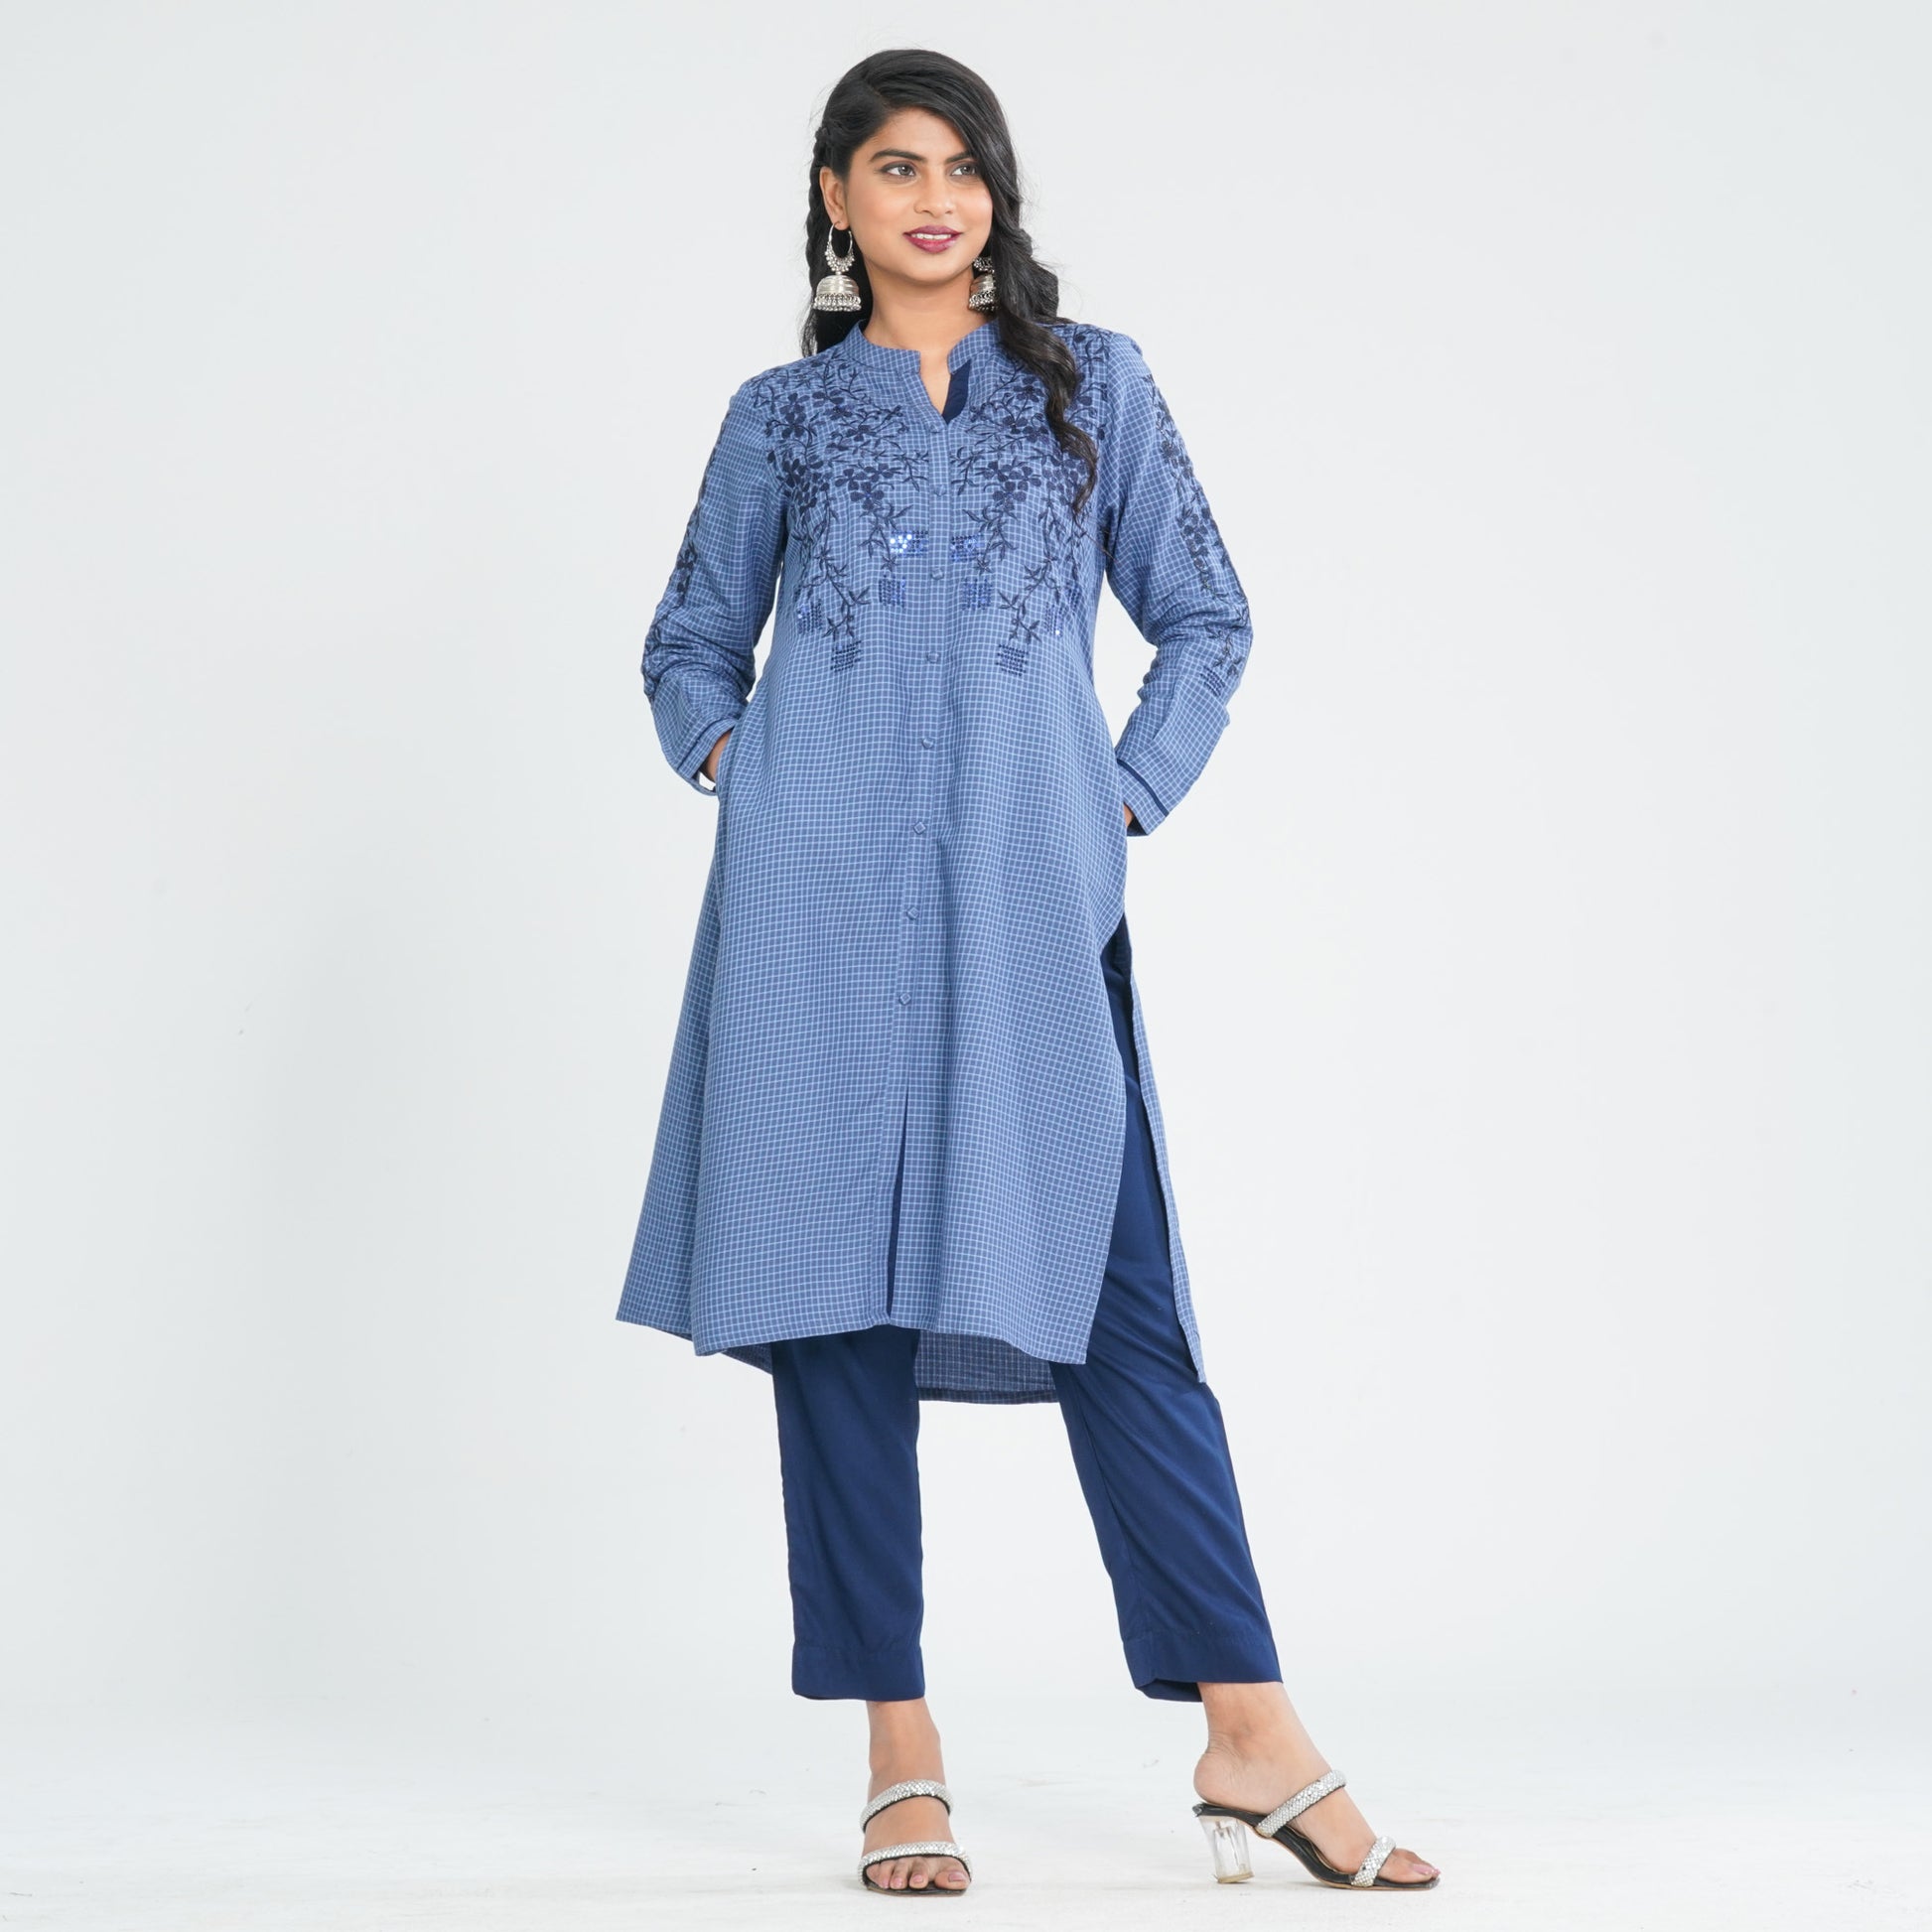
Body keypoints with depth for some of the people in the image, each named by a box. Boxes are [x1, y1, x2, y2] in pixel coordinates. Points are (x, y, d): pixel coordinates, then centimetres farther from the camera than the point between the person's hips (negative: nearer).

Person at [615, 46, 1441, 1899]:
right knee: (838, 1291, -1)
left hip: (1028, 895, 0)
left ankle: (1249, 1739, -1)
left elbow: (1204, 616, 16)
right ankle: (901, 1758, 5)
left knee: (1109, 1293, -5)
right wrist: (724, 755, 3)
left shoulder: (1093, 382, 15)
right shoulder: (782, 414, 15)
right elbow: (689, 639, 22)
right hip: (820, 895, 1)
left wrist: (1129, 794, 5)